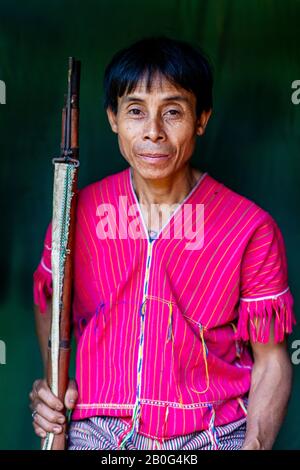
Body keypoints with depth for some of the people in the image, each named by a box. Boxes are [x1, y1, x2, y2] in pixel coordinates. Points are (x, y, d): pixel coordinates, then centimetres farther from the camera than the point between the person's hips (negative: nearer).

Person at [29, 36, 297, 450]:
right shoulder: (79, 211, -1)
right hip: (96, 432, 1)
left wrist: (254, 445, -15)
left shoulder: (252, 228, -8)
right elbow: (49, 299, 15)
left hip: (213, 434, 0)